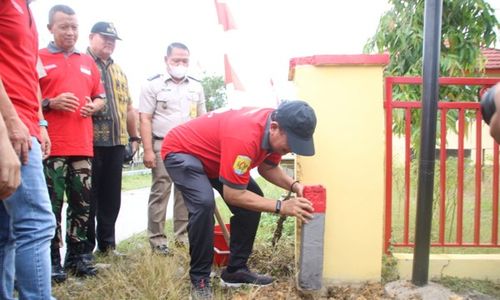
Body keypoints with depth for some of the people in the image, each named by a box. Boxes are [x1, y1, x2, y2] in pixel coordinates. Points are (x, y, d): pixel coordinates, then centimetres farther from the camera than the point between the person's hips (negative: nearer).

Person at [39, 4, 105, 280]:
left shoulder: (88, 62, 19)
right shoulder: (38, 58, 4)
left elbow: (100, 97, 23)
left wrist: (93, 106, 1)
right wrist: (51, 103, -15)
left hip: (82, 146, 5)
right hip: (51, 146, -4)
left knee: (82, 203, 7)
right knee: (52, 205, -1)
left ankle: (78, 255, 18)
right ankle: (52, 259, 9)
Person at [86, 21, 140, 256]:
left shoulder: (119, 72, 23)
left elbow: (128, 107, 23)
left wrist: (134, 137, 19)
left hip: (116, 142, 6)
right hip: (89, 141, -6)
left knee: (111, 195, 10)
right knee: (89, 195, 0)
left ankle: (107, 244, 21)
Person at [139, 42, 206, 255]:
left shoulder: (196, 87, 13)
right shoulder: (153, 85, 1)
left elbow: (202, 118, 16)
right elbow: (145, 120, -4)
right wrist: (148, 151, -11)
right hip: (163, 146, -4)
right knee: (160, 192, -2)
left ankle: (183, 235, 17)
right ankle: (157, 239, 4)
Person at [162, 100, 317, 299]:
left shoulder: (277, 129, -14)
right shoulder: (245, 137, -41)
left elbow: (268, 167, 1)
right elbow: (233, 195, -33)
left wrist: (293, 185, -17)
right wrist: (281, 207, -32)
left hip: (213, 154, 9)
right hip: (181, 151, -9)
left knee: (253, 200, 0)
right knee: (204, 203, -31)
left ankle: (236, 269, 11)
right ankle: (199, 279, -14)